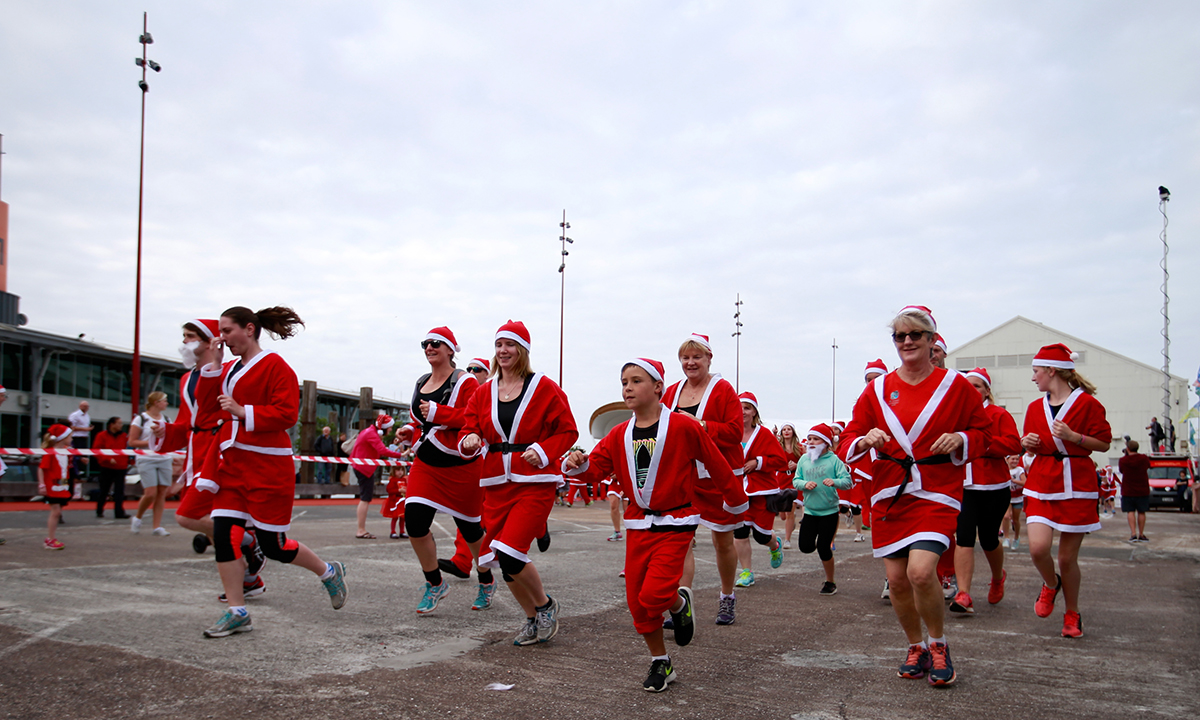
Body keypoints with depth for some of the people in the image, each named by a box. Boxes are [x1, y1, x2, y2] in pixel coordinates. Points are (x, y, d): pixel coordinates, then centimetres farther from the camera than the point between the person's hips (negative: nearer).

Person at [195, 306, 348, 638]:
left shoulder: (274, 365, -9)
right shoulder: (230, 369, 15)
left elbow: (287, 414, -15)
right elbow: (204, 401, 14)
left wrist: (244, 412, -21)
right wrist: (213, 365, 5)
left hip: (267, 467, -8)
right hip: (231, 462, 8)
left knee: (273, 545, -1)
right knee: (223, 533, -2)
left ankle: (329, 572, 25)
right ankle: (237, 612, 8)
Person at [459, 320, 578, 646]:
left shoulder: (544, 388, -3)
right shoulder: (483, 392, 10)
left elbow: (568, 431, 0)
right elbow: (469, 430, 10)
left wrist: (543, 450, -16)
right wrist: (470, 440, -14)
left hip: (535, 482, -5)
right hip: (496, 483, 5)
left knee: (510, 552, -17)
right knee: (500, 559, 7)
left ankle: (546, 605, 11)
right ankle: (532, 618, 29)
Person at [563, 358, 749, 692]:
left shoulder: (683, 426, -10)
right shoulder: (619, 434, 4)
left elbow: (715, 463, -2)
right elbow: (598, 465, -3)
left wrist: (736, 500, 6)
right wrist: (579, 464, -25)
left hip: (676, 523, -5)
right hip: (639, 524, 5)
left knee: (654, 594, -18)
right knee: (637, 601, 6)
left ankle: (680, 603, 19)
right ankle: (661, 664, 25)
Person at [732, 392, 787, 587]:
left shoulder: (764, 434, -8)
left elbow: (781, 460, -10)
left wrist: (758, 462, -19)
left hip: (763, 491, -3)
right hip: (739, 490, 3)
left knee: (761, 535, 2)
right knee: (740, 532, -4)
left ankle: (775, 545, 39)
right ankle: (746, 572, 8)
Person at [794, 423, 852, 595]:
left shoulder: (833, 460, -8)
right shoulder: (804, 459, 2)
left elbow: (847, 481, -13)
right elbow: (795, 481, 4)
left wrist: (835, 482, -32)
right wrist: (805, 484, -17)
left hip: (829, 511, -3)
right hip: (810, 510, 3)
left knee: (823, 549, -2)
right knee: (805, 547, -3)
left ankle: (830, 582, 20)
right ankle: (817, 541, 34)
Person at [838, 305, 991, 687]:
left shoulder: (955, 386, 0)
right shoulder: (877, 390, 6)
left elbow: (983, 431, 10)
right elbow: (847, 443, 8)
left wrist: (960, 440, -11)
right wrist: (866, 441, -14)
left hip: (937, 494, -3)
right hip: (890, 494, 3)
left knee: (921, 571, -20)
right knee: (897, 579, 5)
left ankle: (938, 645, 7)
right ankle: (916, 648, 29)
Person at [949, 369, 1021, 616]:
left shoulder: (1000, 415, -2)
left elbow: (1013, 444, -13)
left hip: (993, 489, -2)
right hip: (963, 487, 2)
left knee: (988, 539, 10)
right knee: (963, 538, -11)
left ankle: (998, 578, 42)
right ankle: (964, 596, -13)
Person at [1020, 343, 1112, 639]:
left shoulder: (1087, 403, -4)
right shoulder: (1035, 407, 10)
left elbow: (1104, 444, -2)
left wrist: (1073, 436, -17)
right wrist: (1028, 443, -2)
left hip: (1077, 486, -3)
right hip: (1041, 484, 3)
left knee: (1067, 557, 2)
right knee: (1038, 548, -15)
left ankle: (1072, 614, 23)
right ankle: (1050, 585, 19)